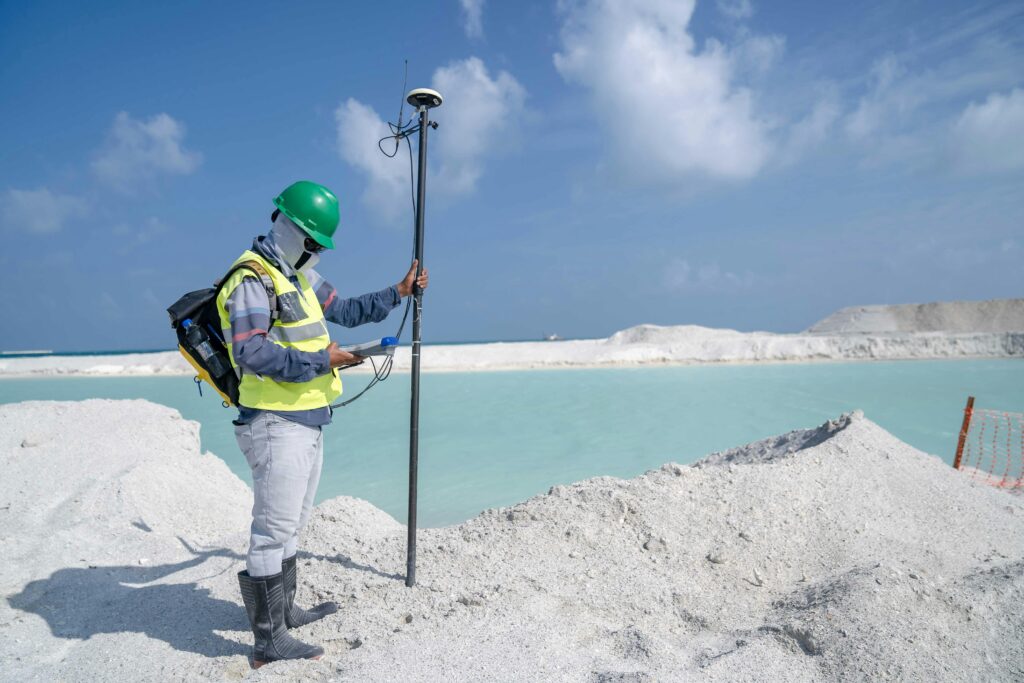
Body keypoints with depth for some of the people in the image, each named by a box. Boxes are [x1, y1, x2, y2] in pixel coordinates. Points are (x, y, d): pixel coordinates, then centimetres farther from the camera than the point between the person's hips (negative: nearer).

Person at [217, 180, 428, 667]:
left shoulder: (300, 277, 14)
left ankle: (284, 610, 37)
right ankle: (269, 640, 11)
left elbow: (346, 311, 25)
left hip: (307, 422, 10)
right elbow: (251, 354, -26)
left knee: (290, 525, 21)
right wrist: (320, 361, -21)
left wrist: (398, 293, 22)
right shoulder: (251, 280, -15)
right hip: (276, 425, -10)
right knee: (273, 530, -1)